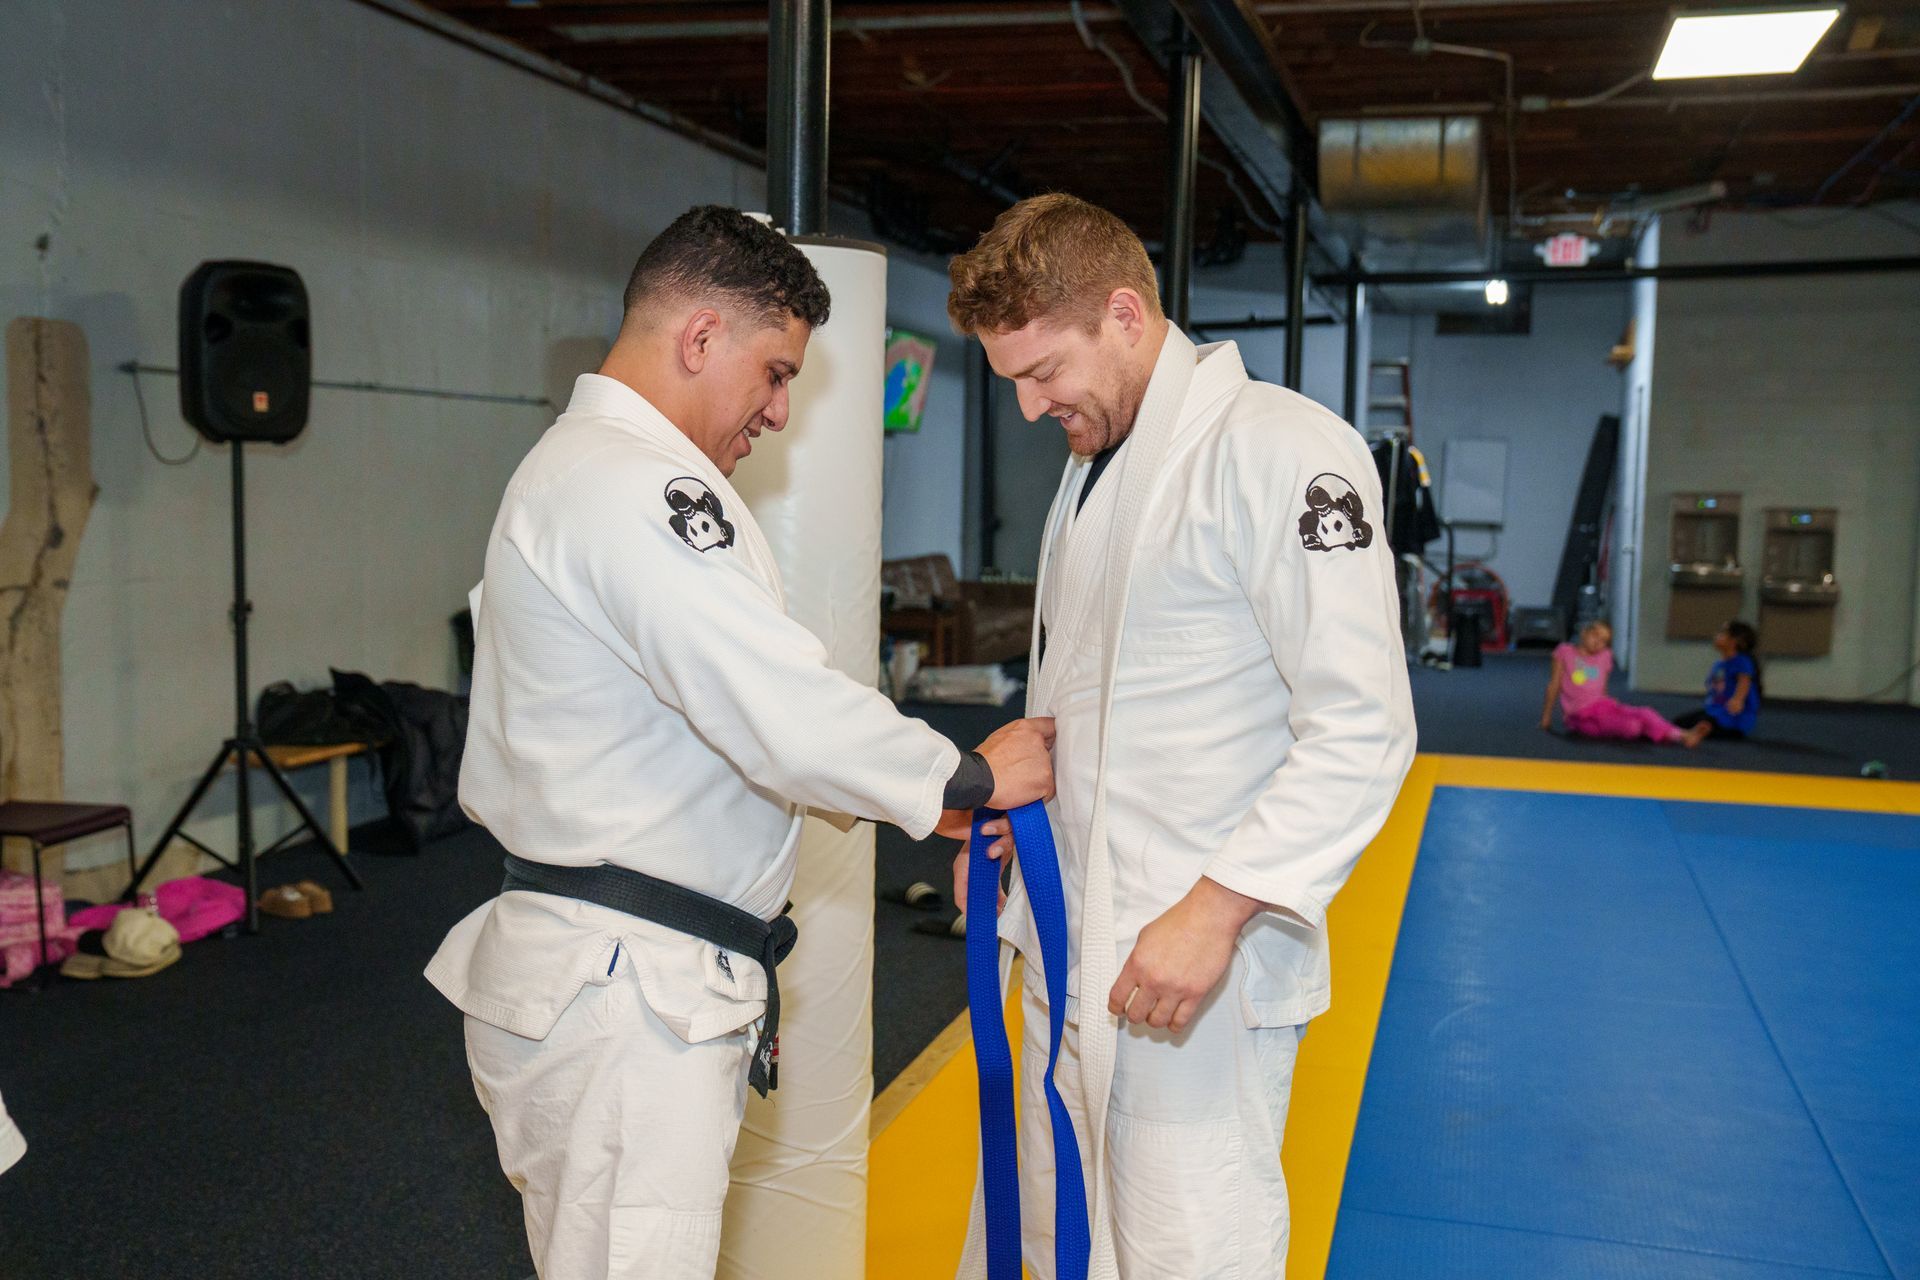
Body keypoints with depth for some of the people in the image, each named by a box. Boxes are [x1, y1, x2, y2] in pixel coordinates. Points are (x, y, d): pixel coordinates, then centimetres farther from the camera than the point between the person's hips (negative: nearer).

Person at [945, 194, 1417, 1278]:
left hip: (1200, 958, -9)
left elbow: (1362, 730, -20)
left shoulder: (1283, 451, -15)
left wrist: (1216, 909, -24)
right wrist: (1009, 800, 10)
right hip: (1073, 946, 9)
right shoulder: (1096, 466, 15)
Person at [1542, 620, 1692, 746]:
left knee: (1646, 713, -23)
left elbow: (1603, 690, 18)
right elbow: (1554, 685, 5)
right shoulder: (1565, 652, 5)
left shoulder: (1604, 657, 17)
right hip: (1582, 716, -5)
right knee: (1632, 726, -27)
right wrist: (1546, 715, 6)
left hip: (1603, 706, 5)